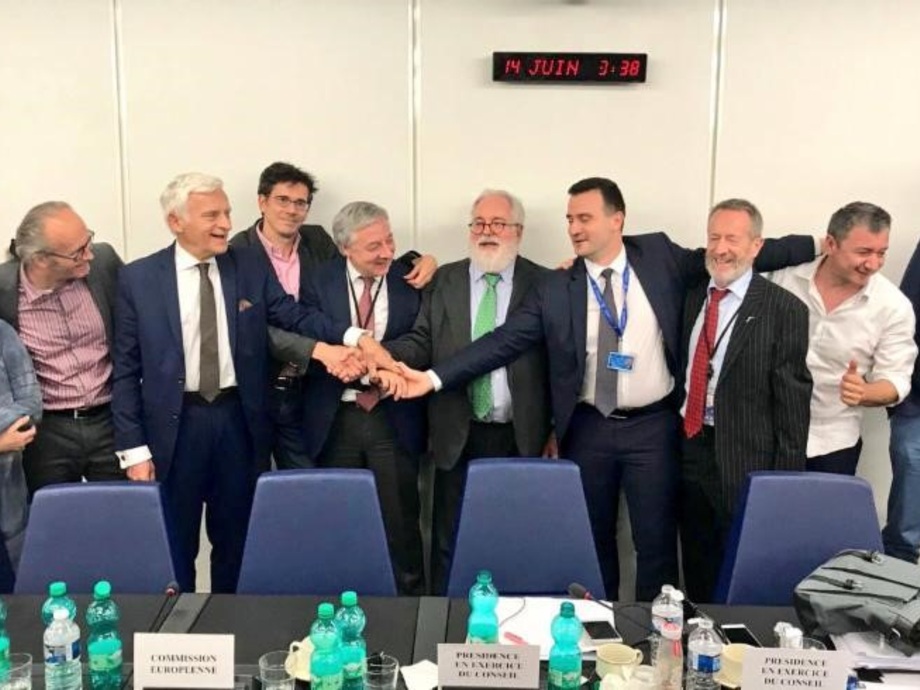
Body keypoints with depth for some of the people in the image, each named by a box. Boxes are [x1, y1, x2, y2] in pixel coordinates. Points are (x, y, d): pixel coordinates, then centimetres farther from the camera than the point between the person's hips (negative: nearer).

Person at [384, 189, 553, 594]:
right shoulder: (443, 280, 7)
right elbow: (422, 343, 1)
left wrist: (557, 429, -1)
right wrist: (381, 353, -19)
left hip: (522, 438, -1)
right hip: (459, 436, 2)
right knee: (449, 541, 9)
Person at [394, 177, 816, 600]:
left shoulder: (660, 256, -1)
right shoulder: (556, 288, -2)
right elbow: (505, 340, -7)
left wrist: (813, 246, 3)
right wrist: (435, 377, -16)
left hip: (652, 426, -1)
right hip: (587, 429, 1)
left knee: (656, 542, 7)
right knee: (592, 540, 14)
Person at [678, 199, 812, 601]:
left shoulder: (784, 310, -9)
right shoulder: (690, 296, 6)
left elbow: (792, 403, -10)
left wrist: (786, 481, -10)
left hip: (744, 460, -5)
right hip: (687, 449, 5)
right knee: (697, 573, 18)